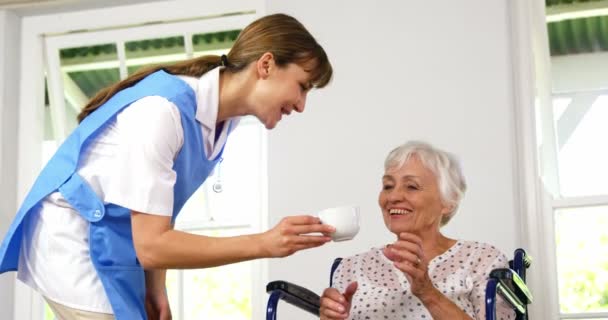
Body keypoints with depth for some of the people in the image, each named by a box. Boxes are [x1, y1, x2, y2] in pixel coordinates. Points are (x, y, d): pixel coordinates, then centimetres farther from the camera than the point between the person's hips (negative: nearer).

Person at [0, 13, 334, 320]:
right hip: (75, 246, -9)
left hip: (116, 252, 9)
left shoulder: (221, 120, -1)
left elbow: (158, 208, 6)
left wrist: (155, 288, -2)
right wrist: (264, 244, -29)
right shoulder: (163, 109, -28)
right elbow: (150, 246, -28)